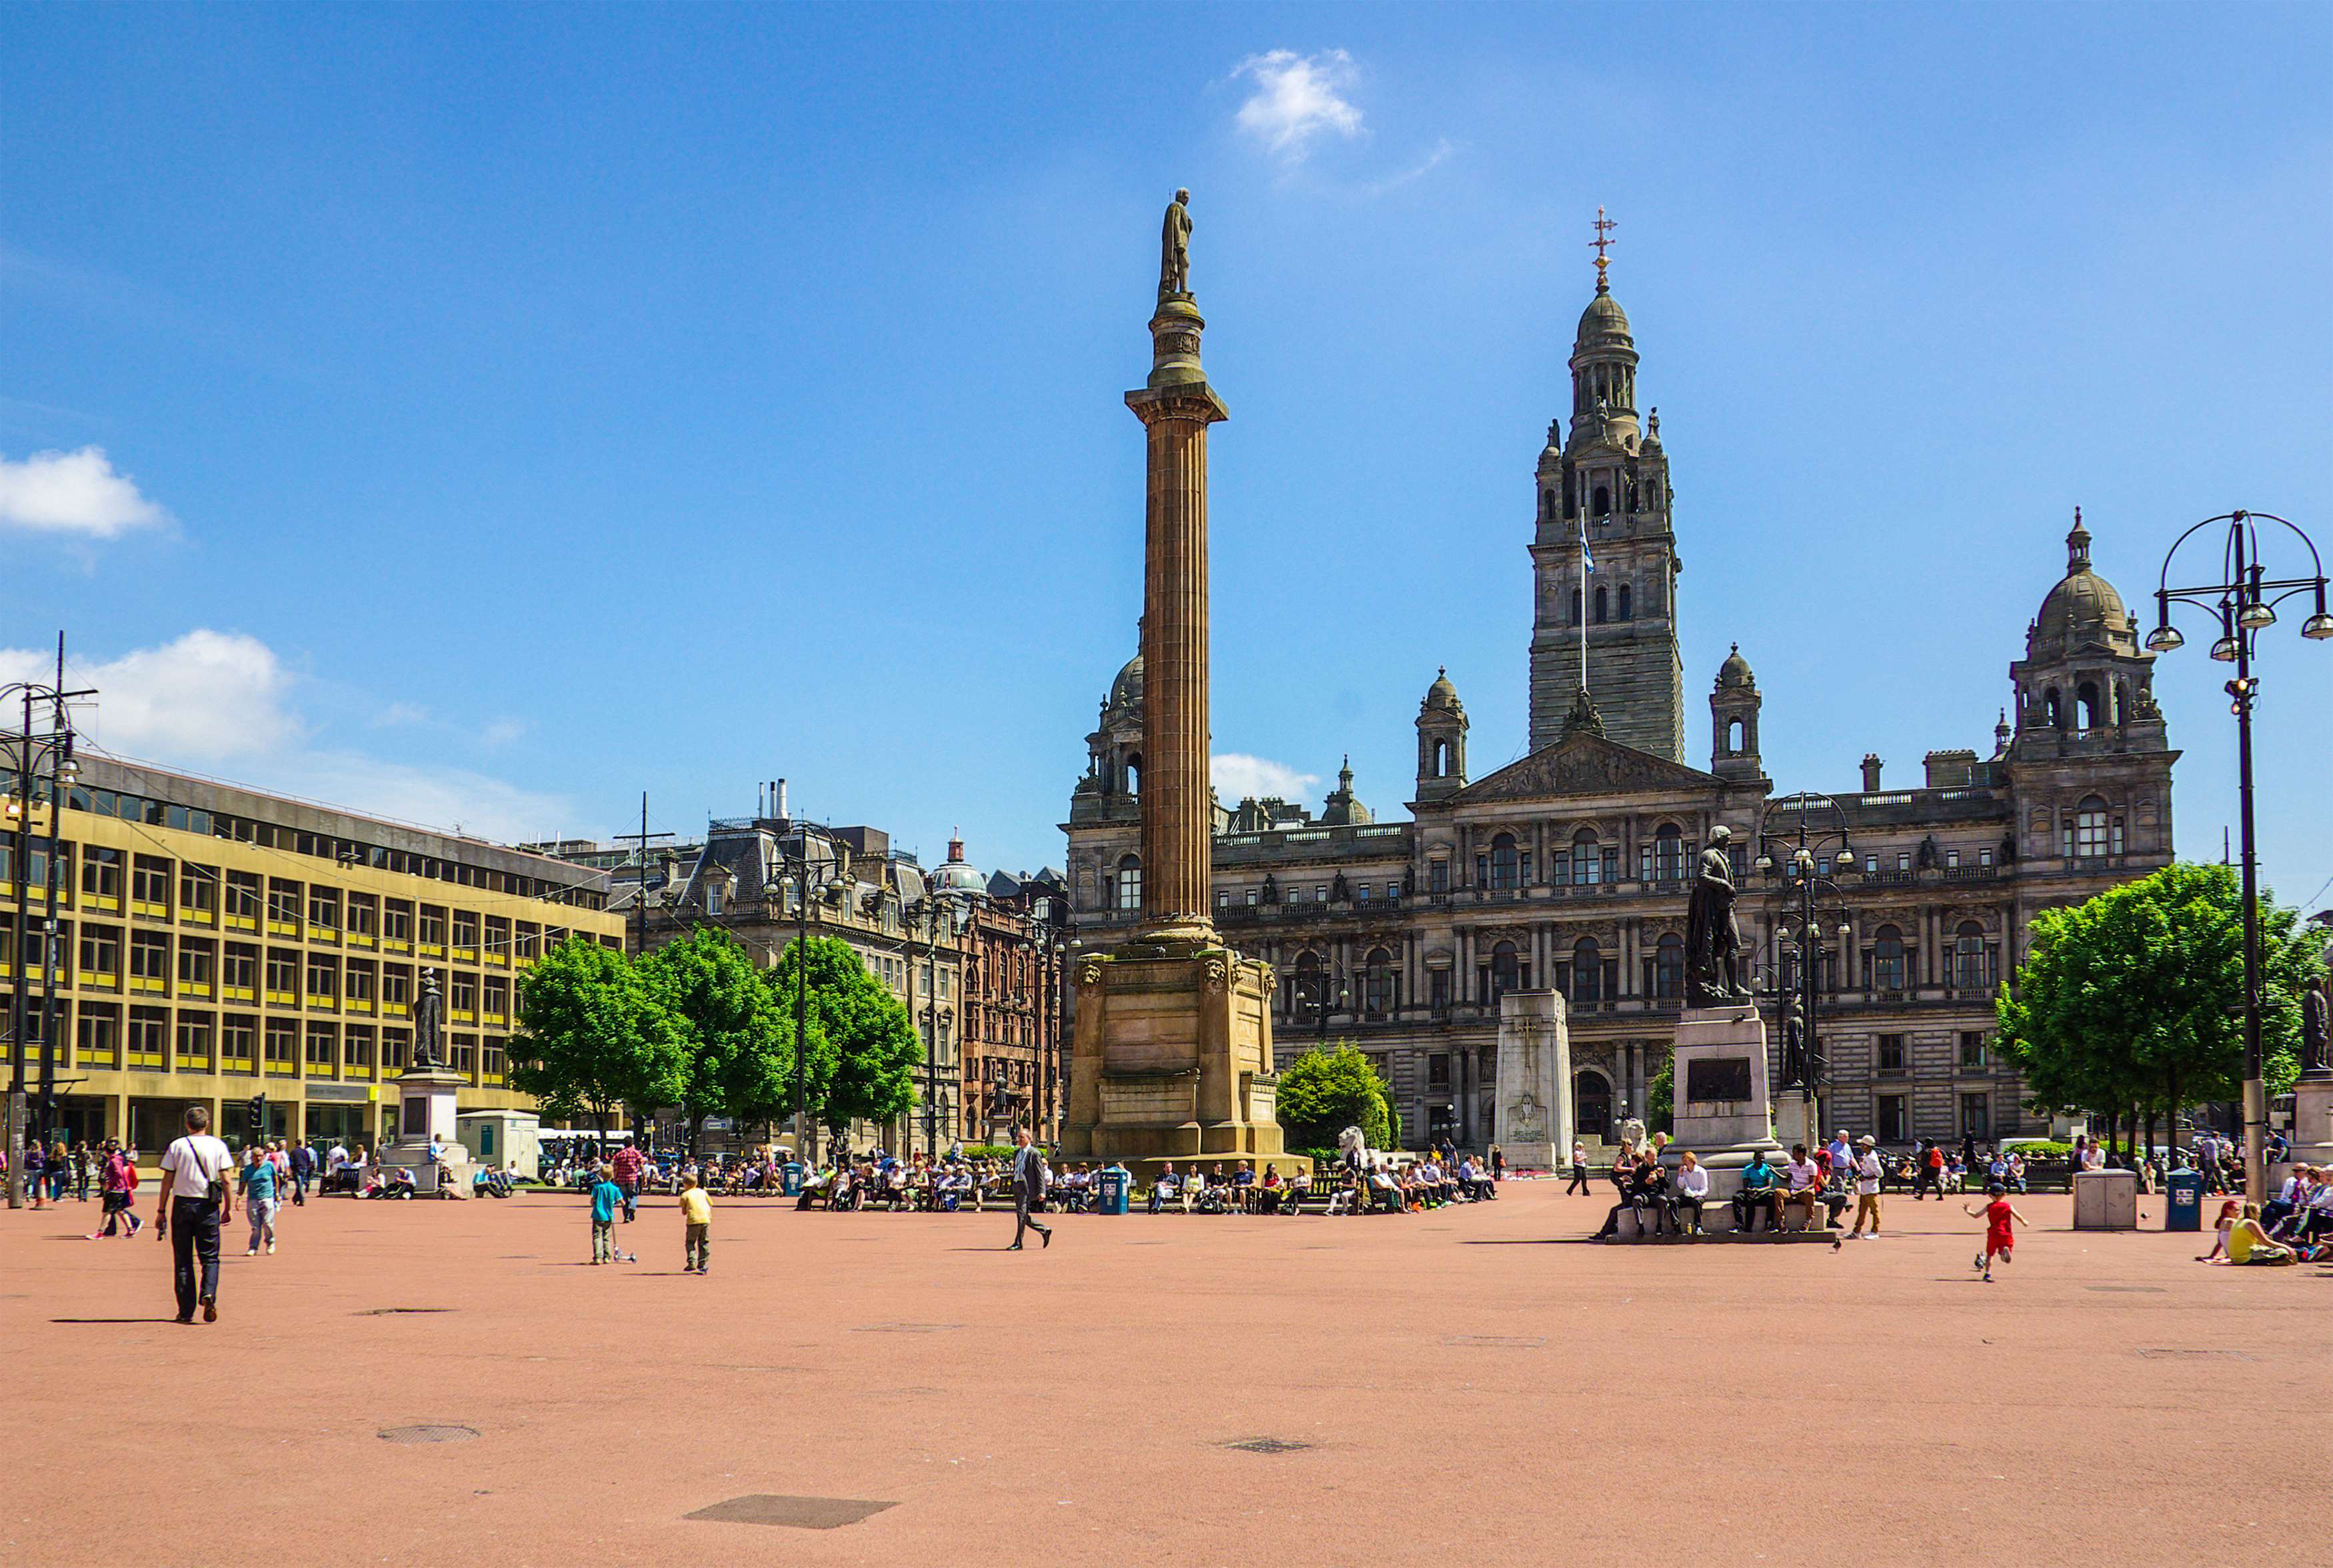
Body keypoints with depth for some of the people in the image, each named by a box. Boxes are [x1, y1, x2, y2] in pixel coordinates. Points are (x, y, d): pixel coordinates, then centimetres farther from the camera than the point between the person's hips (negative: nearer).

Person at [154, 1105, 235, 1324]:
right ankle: (209, 1294, -18)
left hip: (182, 1205, 0)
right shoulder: (218, 1146, 0)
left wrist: (161, 1211, 5)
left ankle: (186, 1311, 6)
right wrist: (228, 1207, 5)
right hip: (208, 1207, 0)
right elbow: (226, 1180, -3)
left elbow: (167, 1180, 0)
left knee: (183, 1260, 7)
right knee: (210, 1257, 8)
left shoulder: (177, 1146, 0)